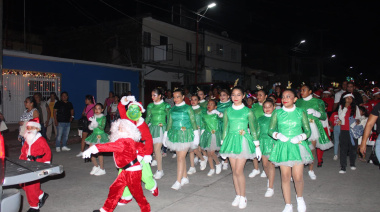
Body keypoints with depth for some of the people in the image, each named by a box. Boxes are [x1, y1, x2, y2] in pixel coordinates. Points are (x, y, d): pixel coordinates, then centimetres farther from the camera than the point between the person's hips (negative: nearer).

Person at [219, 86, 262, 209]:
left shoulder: (248, 112, -2)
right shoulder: (227, 111, 6)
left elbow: (253, 129, 2)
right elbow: (225, 128, 11)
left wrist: (257, 146, 1)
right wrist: (223, 144, 10)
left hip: (243, 141, -3)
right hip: (231, 140, 4)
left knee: (239, 171, -7)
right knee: (234, 171, 8)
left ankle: (243, 197, 10)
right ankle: (238, 195, 23)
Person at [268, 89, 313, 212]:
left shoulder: (301, 113, 3)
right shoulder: (277, 113, 4)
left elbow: (308, 131, 6)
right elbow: (270, 130, 6)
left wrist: (300, 137, -13)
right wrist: (278, 135, -13)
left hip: (298, 146, -1)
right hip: (282, 146, 1)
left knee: (298, 177, -5)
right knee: (285, 177, 5)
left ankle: (300, 197, 27)